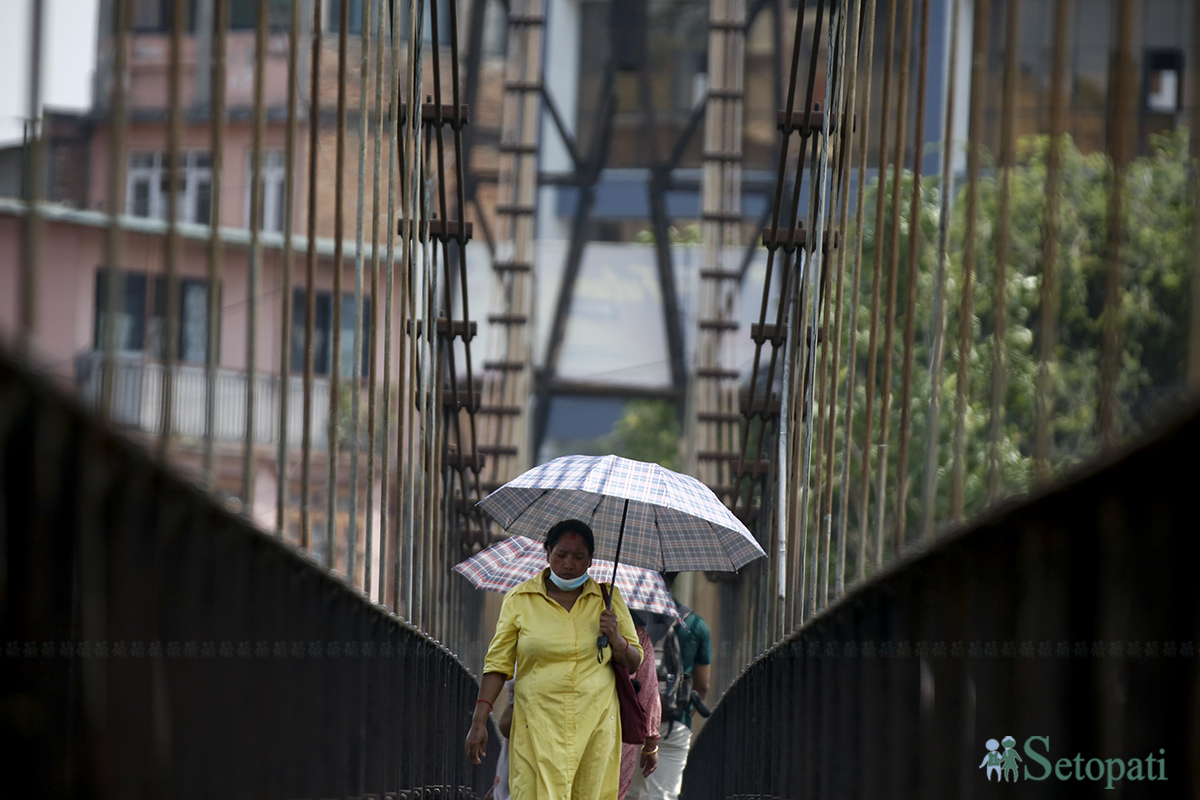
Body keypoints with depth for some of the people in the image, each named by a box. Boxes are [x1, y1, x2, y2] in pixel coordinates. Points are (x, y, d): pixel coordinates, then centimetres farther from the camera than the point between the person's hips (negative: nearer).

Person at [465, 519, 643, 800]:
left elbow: (634, 663, 13)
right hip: (539, 727, -2)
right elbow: (498, 661, 4)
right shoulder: (519, 599, 4)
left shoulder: (608, 598, 9)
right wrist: (479, 721, -2)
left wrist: (616, 638, -9)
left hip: (595, 726, 2)